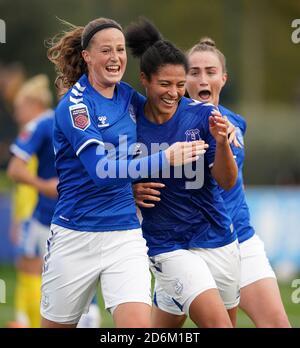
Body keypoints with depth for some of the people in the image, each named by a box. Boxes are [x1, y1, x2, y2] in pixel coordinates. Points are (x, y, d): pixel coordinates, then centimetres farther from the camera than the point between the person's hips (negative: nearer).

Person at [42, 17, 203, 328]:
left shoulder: (128, 96, 6)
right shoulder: (74, 106, -13)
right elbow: (101, 170, -23)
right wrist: (164, 159, -32)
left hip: (126, 234, 4)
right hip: (76, 236, -4)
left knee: (139, 325, -15)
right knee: (56, 325, 9)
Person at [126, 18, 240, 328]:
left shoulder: (202, 115, -7)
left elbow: (227, 182, -6)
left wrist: (221, 142, -23)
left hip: (218, 239, 3)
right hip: (168, 247, -3)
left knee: (227, 322, 11)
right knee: (218, 324, -19)